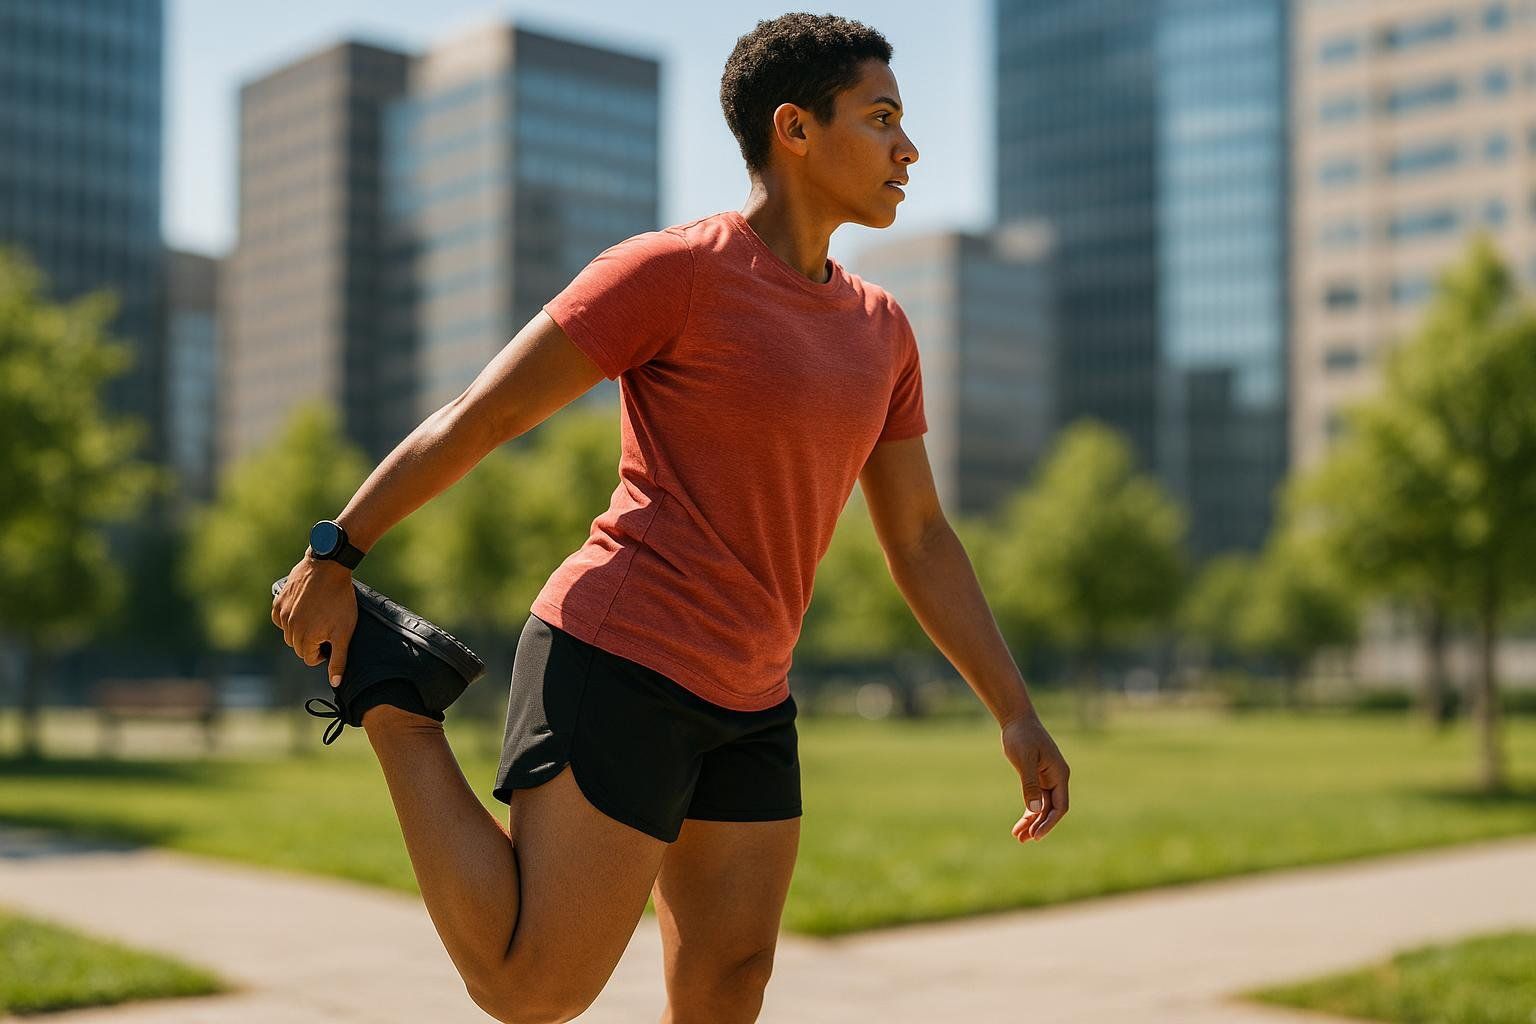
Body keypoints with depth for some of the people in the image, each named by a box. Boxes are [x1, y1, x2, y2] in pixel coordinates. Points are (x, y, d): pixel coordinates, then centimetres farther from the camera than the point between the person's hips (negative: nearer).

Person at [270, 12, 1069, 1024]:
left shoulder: (880, 329, 13)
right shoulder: (671, 269, -10)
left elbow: (920, 538, 16)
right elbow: (477, 415, -7)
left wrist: (1016, 712, 10)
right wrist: (332, 558, -3)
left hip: (746, 706, 8)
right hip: (619, 663, -7)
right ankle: (398, 718, 11)